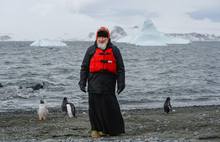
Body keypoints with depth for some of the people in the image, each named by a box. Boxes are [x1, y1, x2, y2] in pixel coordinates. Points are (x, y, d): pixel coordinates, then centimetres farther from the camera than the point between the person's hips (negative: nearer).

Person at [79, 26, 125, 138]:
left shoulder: (114, 50, 9)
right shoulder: (91, 50, 8)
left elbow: (120, 68, 8)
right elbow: (84, 67, 10)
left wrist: (121, 83, 0)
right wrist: (82, 82, 2)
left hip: (109, 84, 0)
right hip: (94, 84, 0)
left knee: (111, 107, 1)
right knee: (95, 107, 1)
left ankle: (115, 129, 11)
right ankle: (95, 129, 12)